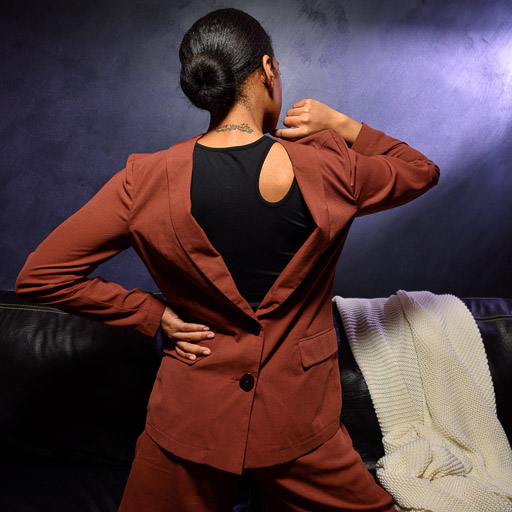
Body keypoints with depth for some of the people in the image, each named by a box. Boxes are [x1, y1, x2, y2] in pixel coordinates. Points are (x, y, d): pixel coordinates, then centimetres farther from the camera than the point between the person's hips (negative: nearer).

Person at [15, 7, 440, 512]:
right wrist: (343, 125, -1)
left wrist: (154, 314, -5)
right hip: (297, 419, 0)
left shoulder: (147, 180, -13)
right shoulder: (327, 170, -15)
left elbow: (39, 275, -7)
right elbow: (422, 170, 7)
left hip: (191, 415, 1)